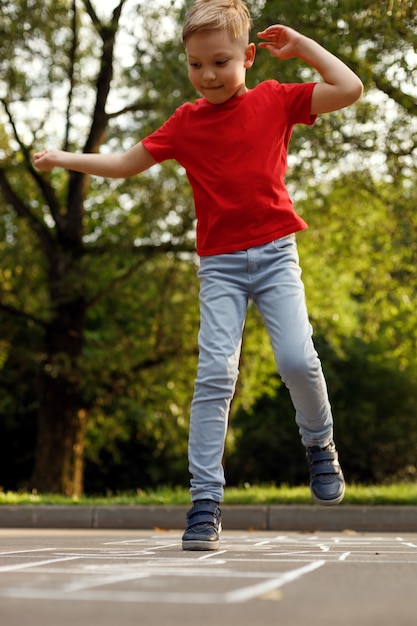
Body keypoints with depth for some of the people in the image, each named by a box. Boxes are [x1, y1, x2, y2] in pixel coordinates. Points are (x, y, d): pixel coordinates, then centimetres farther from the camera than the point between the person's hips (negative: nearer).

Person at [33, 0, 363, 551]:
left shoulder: (275, 100, 4)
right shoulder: (187, 122, 8)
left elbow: (350, 89, -2)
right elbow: (125, 164, 15)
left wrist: (300, 45, 0)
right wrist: (64, 159, 7)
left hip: (275, 254, -1)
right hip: (220, 263, 1)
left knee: (297, 360, -17)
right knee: (215, 373, -11)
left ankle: (319, 445, 15)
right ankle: (205, 500, -9)